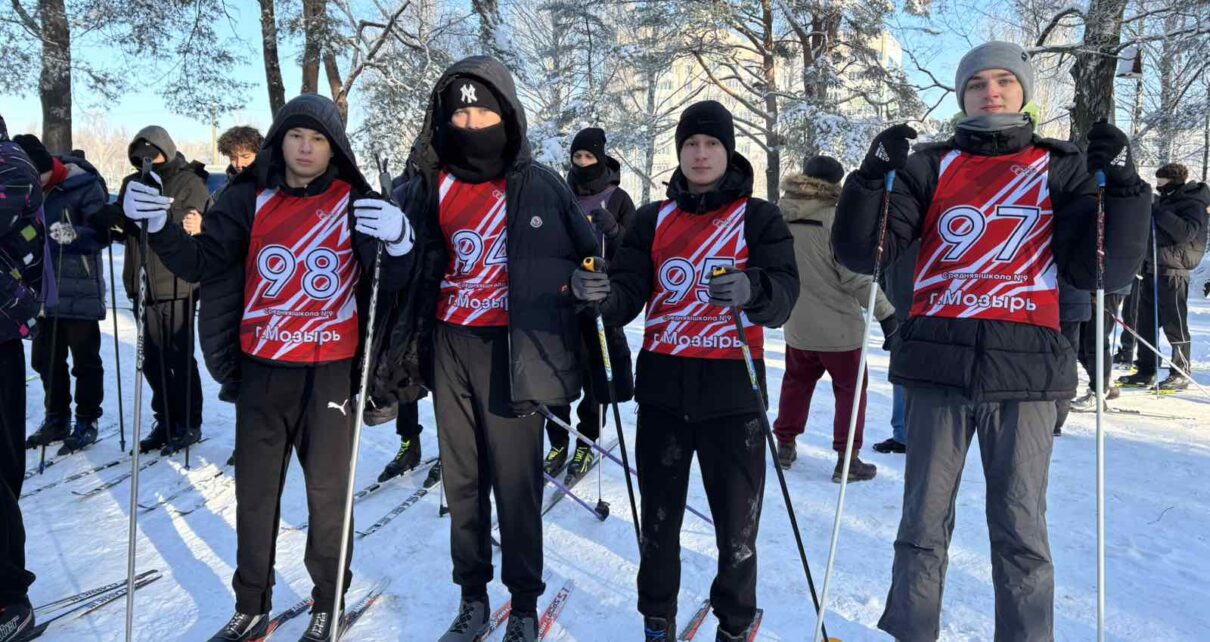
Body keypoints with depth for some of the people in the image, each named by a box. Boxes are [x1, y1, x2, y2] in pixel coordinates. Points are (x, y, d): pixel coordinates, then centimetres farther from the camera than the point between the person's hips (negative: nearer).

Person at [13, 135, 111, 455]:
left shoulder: (84, 185, -12)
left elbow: (102, 233, -15)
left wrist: (74, 233, -34)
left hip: (79, 291, -7)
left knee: (85, 360, 4)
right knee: (45, 359, 14)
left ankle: (86, 422, 14)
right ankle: (57, 419, 27)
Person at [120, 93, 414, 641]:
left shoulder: (354, 204, -3)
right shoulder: (250, 199, 5)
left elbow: (388, 284, -7)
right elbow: (200, 263, 4)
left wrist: (397, 242, -27)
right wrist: (158, 225, -13)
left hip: (329, 371, -3)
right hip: (261, 370, 3)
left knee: (328, 492, 7)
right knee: (254, 492, 13)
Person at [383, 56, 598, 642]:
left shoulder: (540, 187, -2)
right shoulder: (428, 186, 7)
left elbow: (589, 259, 2)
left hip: (513, 347, -3)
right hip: (449, 345, 4)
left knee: (515, 482, 2)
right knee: (461, 478, 12)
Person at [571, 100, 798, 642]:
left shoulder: (759, 218, 3)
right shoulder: (653, 219, 11)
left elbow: (784, 292, -12)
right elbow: (628, 295, -1)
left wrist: (750, 288, -35)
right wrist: (602, 293, -24)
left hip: (732, 389, -2)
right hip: (663, 386, 2)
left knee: (737, 526, 3)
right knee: (658, 518, 12)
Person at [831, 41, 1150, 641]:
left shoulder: (1061, 168, 11)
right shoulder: (931, 166, 11)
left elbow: (1103, 270, 2)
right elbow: (859, 252, 1)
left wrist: (1121, 186, -9)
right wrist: (874, 175, -12)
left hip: (1025, 365, 0)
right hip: (938, 363, 1)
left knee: (1020, 529, 2)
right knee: (923, 522, 7)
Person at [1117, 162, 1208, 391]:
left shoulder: (1194, 203, -6)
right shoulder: (1164, 200, 17)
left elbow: (1187, 232, -22)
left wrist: (1159, 213, -25)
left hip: (1173, 271, -8)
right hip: (1152, 267, 8)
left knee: (1174, 323, -2)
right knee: (1146, 321, 9)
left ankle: (1180, 374, 8)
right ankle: (1145, 371, 16)